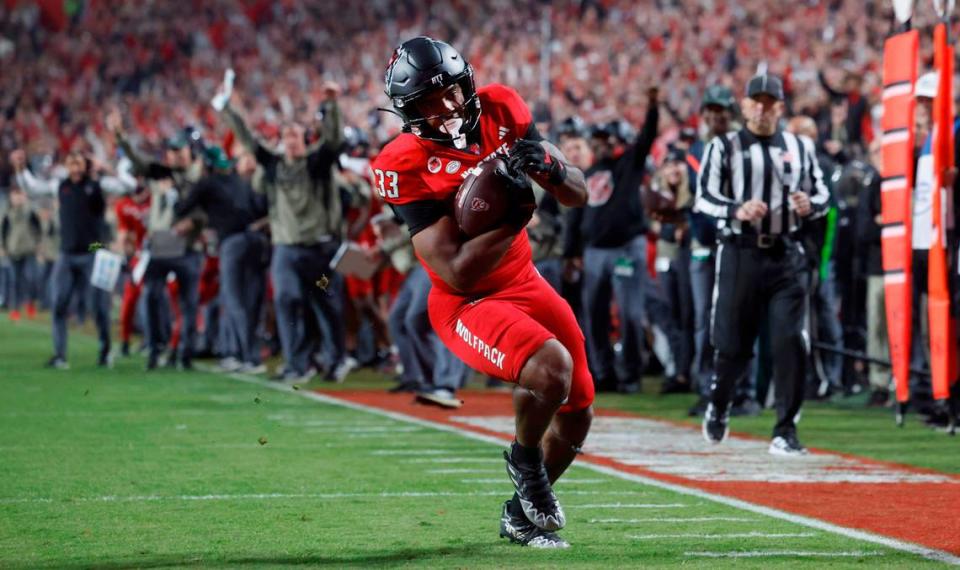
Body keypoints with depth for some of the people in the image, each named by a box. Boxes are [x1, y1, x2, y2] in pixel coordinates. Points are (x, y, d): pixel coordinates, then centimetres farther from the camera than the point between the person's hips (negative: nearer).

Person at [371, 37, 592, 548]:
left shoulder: (500, 111, -6)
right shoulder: (407, 166, -22)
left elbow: (578, 196, 0)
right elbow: (459, 274, -26)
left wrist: (548, 167, -21)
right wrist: (514, 217, -30)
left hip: (524, 282, 7)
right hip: (468, 305, -7)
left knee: (577, 413, 12)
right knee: (551, 368, -32)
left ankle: (521, 515, 36)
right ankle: (525, 457, 0)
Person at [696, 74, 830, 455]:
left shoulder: (801, 148, 11)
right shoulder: (724, 148, 2)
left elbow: (822, 195, 14)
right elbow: (704, 198, -6)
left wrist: (810, 205, -10)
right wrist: (737, 210, -25)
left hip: (786, 256, 2)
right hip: (740, 255, -2)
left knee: (791, 342, -9)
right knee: (733, 344, 4)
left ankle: (785, 431, -3)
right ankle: (718, 404, 34)